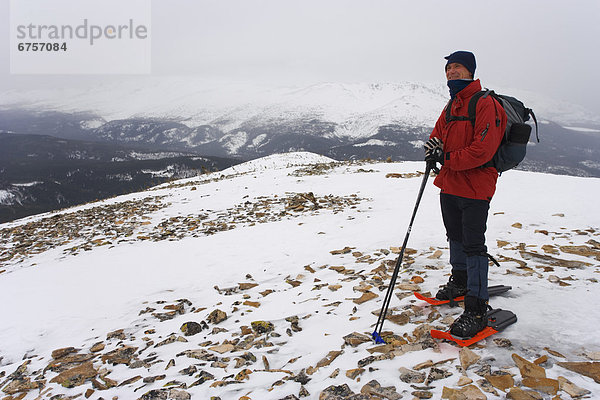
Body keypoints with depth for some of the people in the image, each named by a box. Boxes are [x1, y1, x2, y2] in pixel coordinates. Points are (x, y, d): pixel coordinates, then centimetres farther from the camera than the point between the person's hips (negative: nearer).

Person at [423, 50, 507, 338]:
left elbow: (483, 150, -24)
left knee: (473, 246, -6)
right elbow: (439, 133, 15)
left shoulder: (485, 104, -15)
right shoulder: (452, 105, 14)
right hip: (449, 185, 9)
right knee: (456, 236, 21)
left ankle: (477, 310, 2)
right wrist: (434, 146, -8)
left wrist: (447, 158, -21)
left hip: (475, 188, -8)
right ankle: (460, 281, 42)